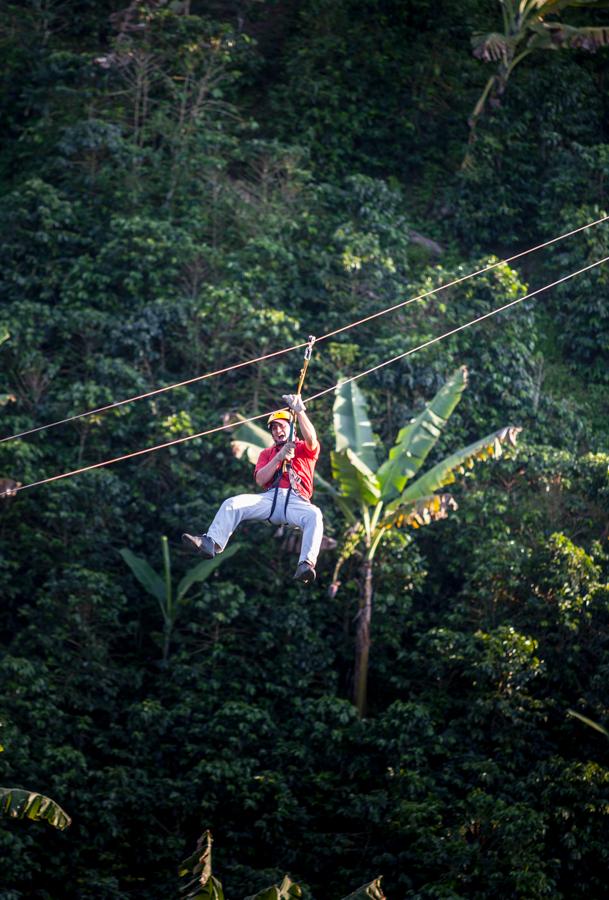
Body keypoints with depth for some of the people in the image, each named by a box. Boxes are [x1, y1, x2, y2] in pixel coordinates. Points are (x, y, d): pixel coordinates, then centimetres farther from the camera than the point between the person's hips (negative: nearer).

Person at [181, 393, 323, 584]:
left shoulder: (304, 449, 21)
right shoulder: (267, 453, 30)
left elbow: (311, 439, -6)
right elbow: (260, 480, 11)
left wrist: (299, 411, -13)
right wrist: (279, 457, 0)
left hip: (296, 501, -3)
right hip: (270, 498, 3)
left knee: (314, 515, -37)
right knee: (232, 504, -20)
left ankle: (306, 565, -54)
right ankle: (210, 543, -38)